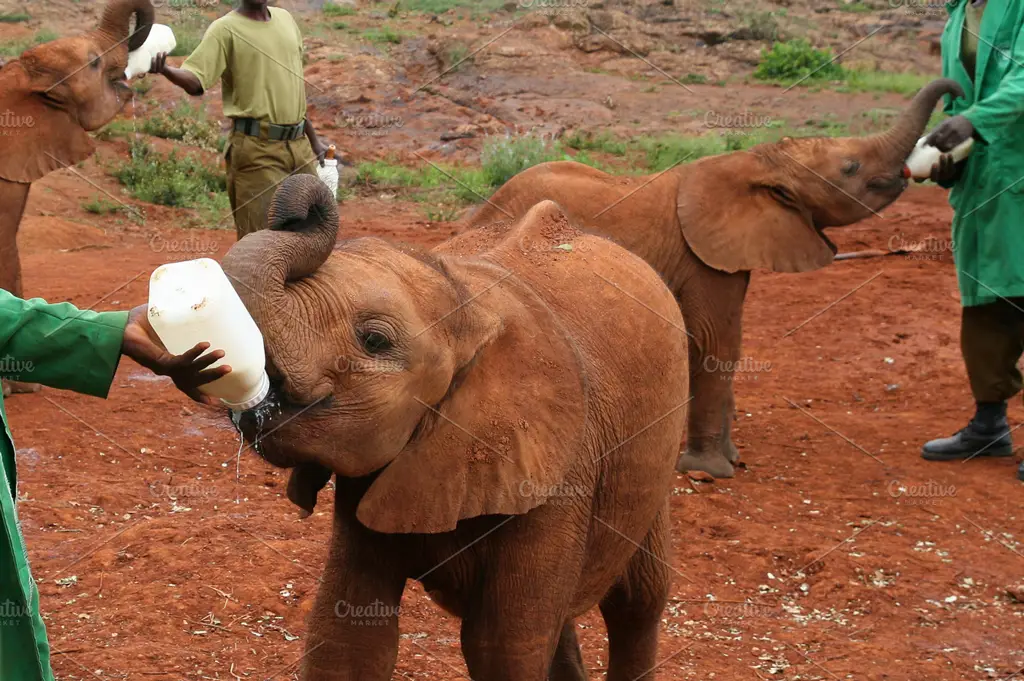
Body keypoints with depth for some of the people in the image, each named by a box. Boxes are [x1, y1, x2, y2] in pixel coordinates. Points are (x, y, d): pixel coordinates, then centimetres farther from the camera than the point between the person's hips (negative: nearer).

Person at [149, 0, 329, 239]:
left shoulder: (285, 19, 13)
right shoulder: (226, 29, -7)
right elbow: (195, 81, -20)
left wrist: (313, 139, 23)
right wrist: (166, 69, -41)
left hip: (298, 145, 7)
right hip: (257, 149, -7)